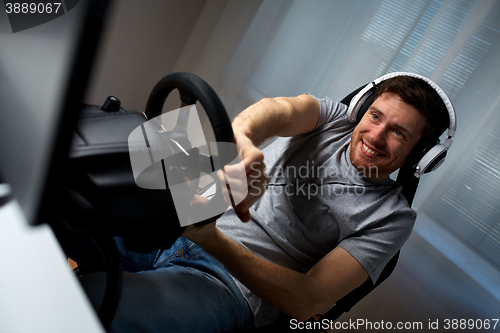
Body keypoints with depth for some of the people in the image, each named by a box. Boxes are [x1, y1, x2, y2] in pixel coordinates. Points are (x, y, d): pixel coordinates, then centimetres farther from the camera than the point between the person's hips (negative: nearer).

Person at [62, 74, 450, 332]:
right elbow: (279, 108, -17)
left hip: (229, 287, -4)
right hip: (169, 228, 5)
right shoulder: (331, 117, 9)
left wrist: (214, 241, -25)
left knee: (86, 298, -30)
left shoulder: (391, 217, 0)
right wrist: (244, 140, -43)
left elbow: (306, 301, -11)